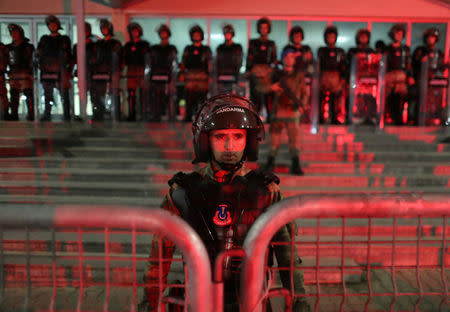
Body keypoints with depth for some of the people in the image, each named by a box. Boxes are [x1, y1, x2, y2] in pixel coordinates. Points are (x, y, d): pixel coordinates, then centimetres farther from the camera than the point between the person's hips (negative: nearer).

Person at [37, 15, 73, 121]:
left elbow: (70, 56, 6)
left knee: (64, 95, -4)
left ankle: (67, 116, 0)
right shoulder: (44, 39, 16)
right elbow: (39, 55, 17)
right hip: (47, 71, 3)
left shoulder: (64, 39, 8)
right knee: (47, 95, 6)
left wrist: (69, 71, -2)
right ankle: (47, 115, 14)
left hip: (60, 71, -3)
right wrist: (41, 67, 5)